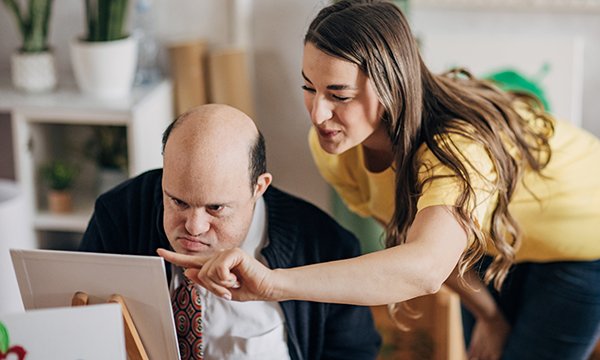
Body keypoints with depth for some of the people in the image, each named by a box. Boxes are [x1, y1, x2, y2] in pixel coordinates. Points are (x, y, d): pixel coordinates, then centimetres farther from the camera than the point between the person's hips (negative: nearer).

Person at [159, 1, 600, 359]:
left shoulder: (460, 147, -43)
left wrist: (274, 283, -72)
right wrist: (488, 314, -3)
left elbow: (426, 266, -62)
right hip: (494, 242, 6)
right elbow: (411, 236, -6)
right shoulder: (332, 144, -22)